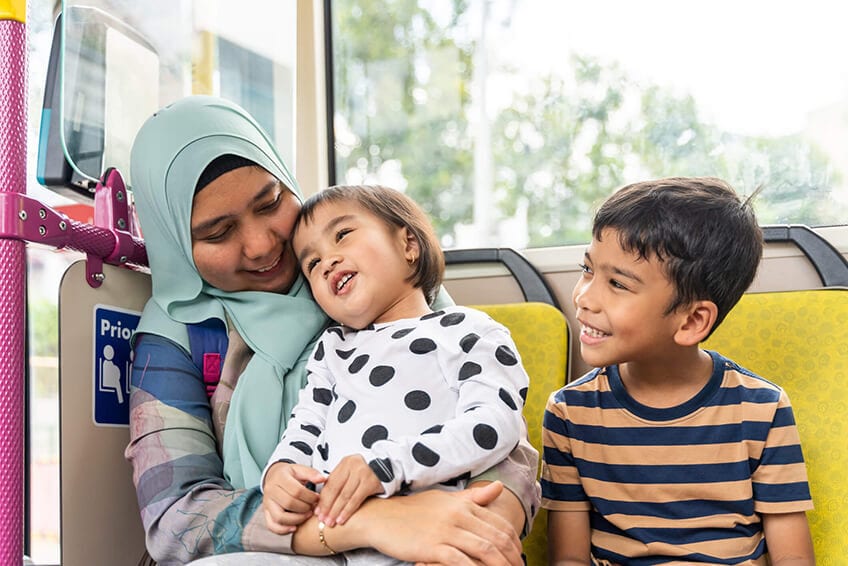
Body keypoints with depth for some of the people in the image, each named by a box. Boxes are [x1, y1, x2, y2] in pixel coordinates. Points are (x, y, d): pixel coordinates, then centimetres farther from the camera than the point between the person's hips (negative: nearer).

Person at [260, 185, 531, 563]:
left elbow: (496, 422, -9)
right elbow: (305, 426, 23)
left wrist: (385, 467, -21)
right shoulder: (331, 348, 28)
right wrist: (279, 470, -2)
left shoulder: (466, 331, 6)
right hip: (326, 528, 5)